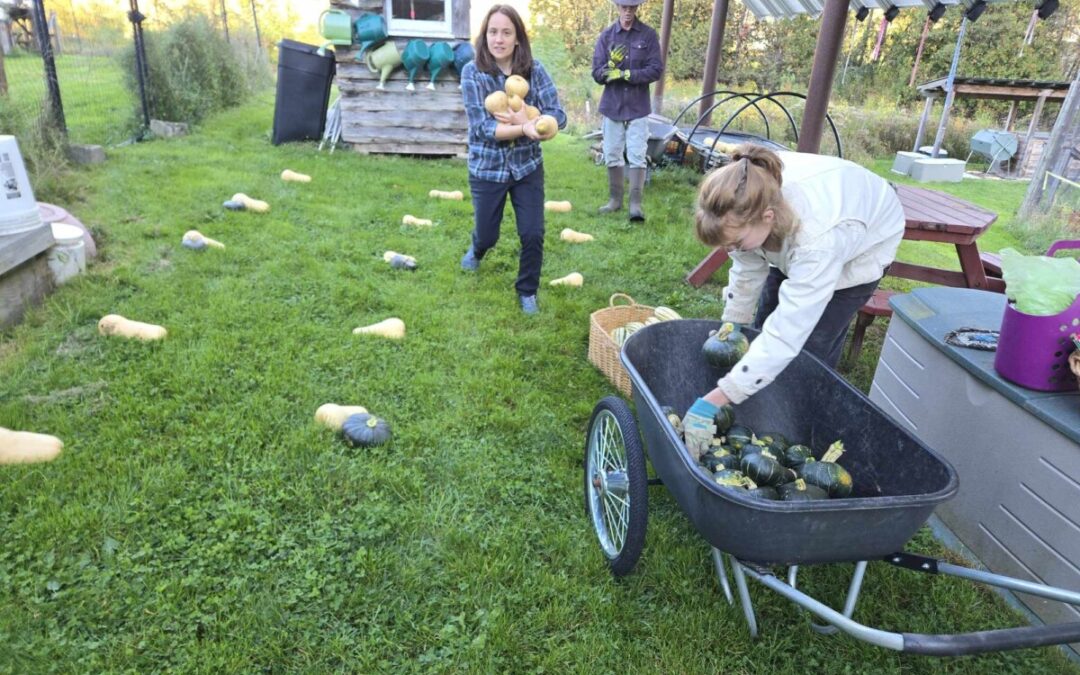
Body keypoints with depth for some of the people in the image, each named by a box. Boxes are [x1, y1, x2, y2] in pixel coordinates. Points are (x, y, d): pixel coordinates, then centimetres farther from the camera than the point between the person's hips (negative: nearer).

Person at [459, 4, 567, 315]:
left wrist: (524, 119, -28)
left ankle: (527, 291, 21)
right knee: (487, 234, 13)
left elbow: (558, 117, -12)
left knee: (533, 234, -4)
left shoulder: (534, 70, -8)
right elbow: (482, 127, -21)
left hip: (528, 166, 1)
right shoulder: (473, 72, -13)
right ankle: (477, 250, 52)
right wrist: (525, 129, -35)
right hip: (487, 168, -1)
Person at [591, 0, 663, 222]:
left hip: (638, 106, -2)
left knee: (637, 156, -5)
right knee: (612, 155, 8)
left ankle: (636, 203, -3)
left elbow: (656, 70, -7)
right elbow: (597, 74, -2)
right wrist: (611, 65, -22)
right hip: (612, 105, 2)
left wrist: (627, 74, -16)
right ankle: (615, 199, 20)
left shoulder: (648, 35, -1)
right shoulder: (606, 35, 3)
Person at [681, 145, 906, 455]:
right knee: (764, 327, 9)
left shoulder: (818, 238, -48)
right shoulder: (747, 202, -34)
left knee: (810, 350, -13)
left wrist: (715, 400, -51)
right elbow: (747, 267, -15)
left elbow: (786, 333, -49)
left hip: (861, 246, -5)